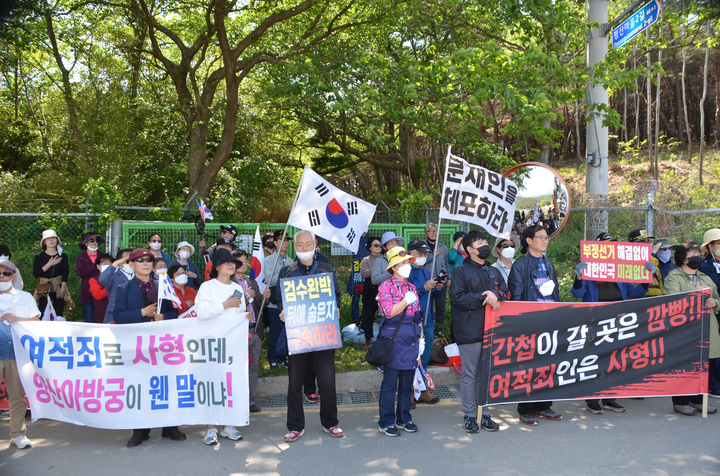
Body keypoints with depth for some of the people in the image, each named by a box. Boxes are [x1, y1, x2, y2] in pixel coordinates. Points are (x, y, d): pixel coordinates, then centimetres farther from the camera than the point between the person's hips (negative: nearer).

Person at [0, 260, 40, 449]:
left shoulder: (25, 297, 16)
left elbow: (36, 322, 10)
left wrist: (17, 319, -5)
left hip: (17, 350, 1)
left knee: (17, 394, 2)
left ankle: (18, 434, 9)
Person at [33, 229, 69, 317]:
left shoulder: (63, 256, 7)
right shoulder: (39, 257, 6)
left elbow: (65, 274, 1)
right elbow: (35, 274, -3)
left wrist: (62, 289, -10)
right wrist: (49, 264, -11)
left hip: (58, 289, 0)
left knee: (58, 315, -3)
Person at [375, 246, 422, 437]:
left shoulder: (411, 287, 15)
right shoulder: (386, 287, -6)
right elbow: (389, 312, -18)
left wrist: (419, 337, 14)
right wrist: (407, 300, -11)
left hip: (411, 338, 7)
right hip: (393, 337, -6)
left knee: (407, 382, 11)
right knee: (390, 382, -1)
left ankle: (404, 419, 23)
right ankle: (386, 422, 8)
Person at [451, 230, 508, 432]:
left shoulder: (494, 272, 18)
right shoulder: (461, 271, -1)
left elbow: (507, 294, 11)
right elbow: (457, 298, -12)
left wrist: (496, 295, -11)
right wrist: (484, 299, -14)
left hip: (491, 330, 5)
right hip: (469, 331, -5)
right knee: (469, 374, 1)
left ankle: (485, 414, 18)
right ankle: (469, 416, 9)